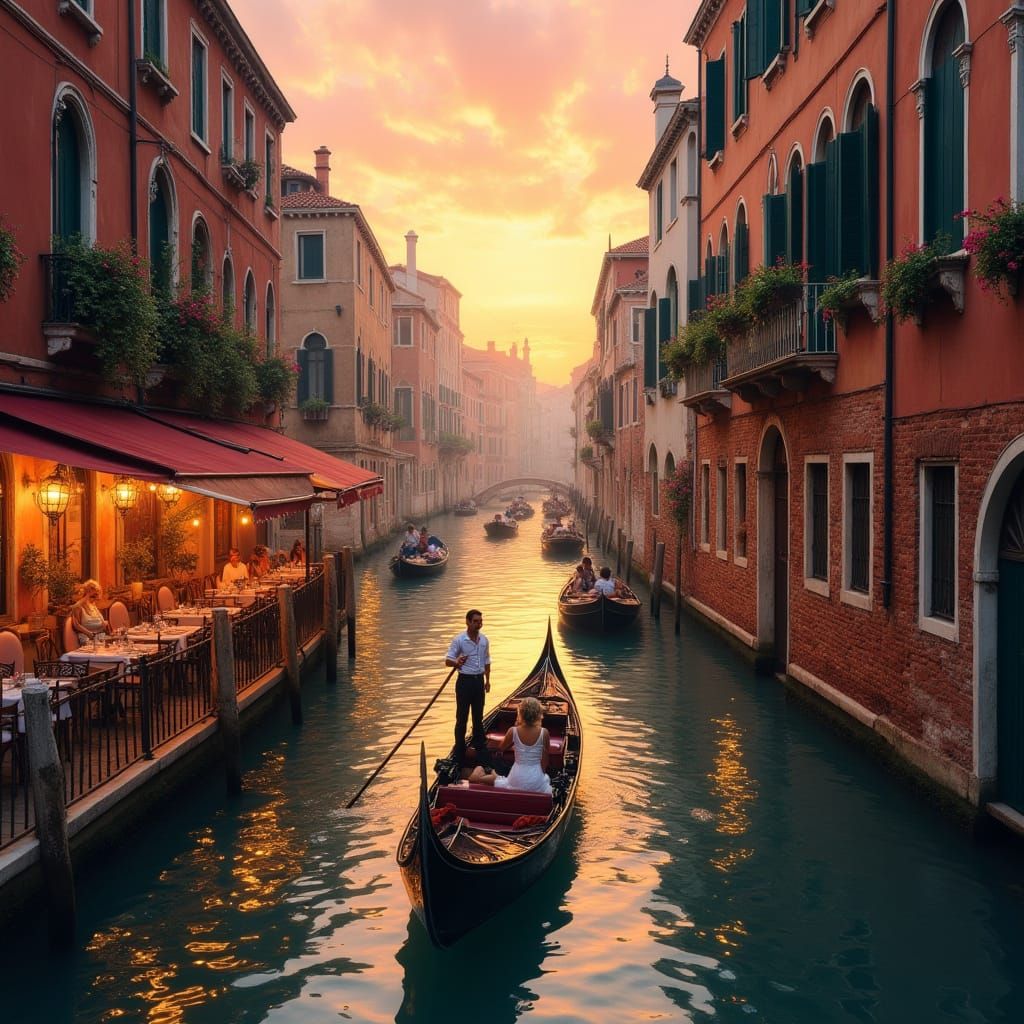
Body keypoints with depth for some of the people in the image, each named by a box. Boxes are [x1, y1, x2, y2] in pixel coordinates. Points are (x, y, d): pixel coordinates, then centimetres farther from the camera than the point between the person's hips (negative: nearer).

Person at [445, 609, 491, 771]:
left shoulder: (484, 640, 4)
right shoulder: (459, 640, -12)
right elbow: (447, 660, -11)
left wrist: (487, 681, 14)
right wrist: (457, 662, -33)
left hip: (479, 680, 5)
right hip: (465, 680, -5)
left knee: (478, 716, 15)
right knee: (462, 716, 2)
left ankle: (480, 746, 27)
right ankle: (460, 750, 11)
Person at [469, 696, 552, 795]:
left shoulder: (513, 731, -15)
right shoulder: (544, 732, -17)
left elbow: (501, 748, 7)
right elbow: (545, 759, -5)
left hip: (517, 781, 3)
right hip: (537, 783, -2)